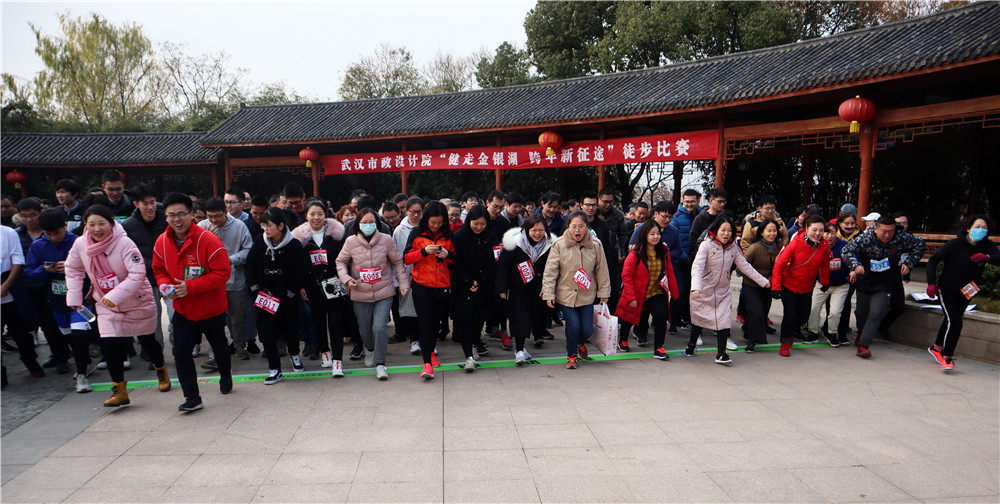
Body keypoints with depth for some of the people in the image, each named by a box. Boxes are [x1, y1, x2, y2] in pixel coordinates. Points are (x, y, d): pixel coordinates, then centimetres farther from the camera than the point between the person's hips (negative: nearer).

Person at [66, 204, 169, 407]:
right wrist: (74, 297, 2)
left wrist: (115, 296, -36)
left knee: (148, 342, 14)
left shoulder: (124, 243, -25)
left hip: (138, 302, -3)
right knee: (111, 348, -8)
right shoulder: (80, 244, -9)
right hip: (106, 307, 3)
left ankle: (161, 370, 43)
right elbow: (73, 269, 9)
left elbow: (138, 274, -30)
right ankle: (119, 390, 9)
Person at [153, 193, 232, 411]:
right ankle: (192, 397, 7)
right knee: (181, 352, -4)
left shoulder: (209, 241, -22)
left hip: (211, 309, -3)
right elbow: (159, 270, 11)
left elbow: (222, 273, -22)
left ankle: (226, 376, 47)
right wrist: (164, 285, -11)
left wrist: (191, 286, -28)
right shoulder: (161, 242, -4)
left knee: (219, 347, 17)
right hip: (182, 309, 4)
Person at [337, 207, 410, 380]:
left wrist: (404, 284, 2)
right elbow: (341, 262, 7)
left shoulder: (386, 240, -5)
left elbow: (398, 263, 5)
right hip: (360, 295, 2)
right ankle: (371, 349, 48)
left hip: (384, 293, -1)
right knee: (365, 329, 14)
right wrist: (346, 279, -9)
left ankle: (380, 364, 0)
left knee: (380, 327, -14)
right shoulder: (351, 241, -4)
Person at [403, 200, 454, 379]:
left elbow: (457, 259, 12)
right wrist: (424, 251, -17)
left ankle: (430, 352, 34)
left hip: (442, 286, 2)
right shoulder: (416, 234, 2)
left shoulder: (448, 235, 7)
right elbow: (406, 258, -2)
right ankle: (427, 363, -11)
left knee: (435, 321, 11)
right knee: (425, 322, -11)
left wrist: (448, 254, -10)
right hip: (421, 286, -2)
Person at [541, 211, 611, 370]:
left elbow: (602, 271, 7)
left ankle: (581, 343, 38)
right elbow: (550, 271, -7)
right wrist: (548, 294, -11)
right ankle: (571, 355, 16)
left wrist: (604, 292, 8)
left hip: (587, 296, 2)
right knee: (573, 326, -12)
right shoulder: (559, 245, -8)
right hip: (565, 295, -2)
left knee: (587, 330, 0)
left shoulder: (595, 245, -2)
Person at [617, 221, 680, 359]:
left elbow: (670, 273, 7)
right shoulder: (636, 254, -17)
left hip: (656, 293, 2)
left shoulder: (664, 252, -3)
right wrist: (631, 297, -18)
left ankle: (658, 349, -2)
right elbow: (626, 276, -15)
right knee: (629, 317, 16)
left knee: (662, 316, -17)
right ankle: (623, 341, 46)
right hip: (637, 294, -2)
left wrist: (675, 293, 7)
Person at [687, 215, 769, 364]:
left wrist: (762, 281, 6)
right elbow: (697, 267, -24)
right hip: (704, 291, -3)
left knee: (724, 321, -7)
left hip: (723, 291, 3)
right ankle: (691, 345, 33)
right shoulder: (706, 245, -15)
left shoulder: (733, 248, 0)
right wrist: (695, 287, -39)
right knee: (698, 319, 11)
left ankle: (721, 353, 0)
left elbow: (745, 266, 9)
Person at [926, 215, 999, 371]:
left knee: (951, 320, 19)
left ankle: (937, 348, 41)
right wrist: (931, 283, -18)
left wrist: (987, 257, -43)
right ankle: (947, 358, -5)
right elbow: (933, 260, -11)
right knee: (955, 322, -16)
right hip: (947, 289, -5)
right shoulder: (955, 244, -17)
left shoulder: (986, 246, -8)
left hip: (966, 293, 5)